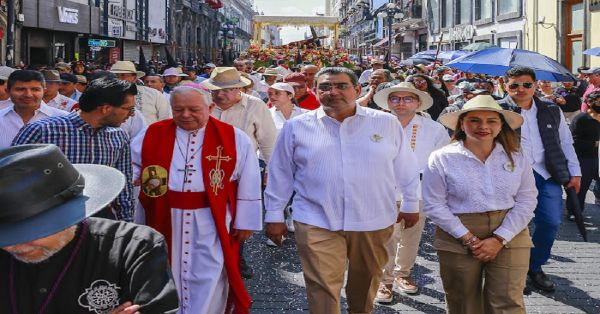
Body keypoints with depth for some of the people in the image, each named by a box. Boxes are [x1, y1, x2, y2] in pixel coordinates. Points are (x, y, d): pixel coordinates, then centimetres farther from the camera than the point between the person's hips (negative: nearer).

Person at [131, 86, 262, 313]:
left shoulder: (234, 138, -3)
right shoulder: (152, 134, 2)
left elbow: (248, 183, 1)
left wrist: (245, 221, 0)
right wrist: (136, 177, -6)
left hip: (212, 221, -2)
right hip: (164, 220, 2)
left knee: (207, 278, 3)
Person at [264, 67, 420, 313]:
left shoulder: (387, 123, 1)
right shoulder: (296, 127, 0)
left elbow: (405, 168, 10)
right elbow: (280, 174, 7)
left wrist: (410, 204, 15)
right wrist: (274, 215, 8)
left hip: (374, 222, 2)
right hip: (317, 223, -1)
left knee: (365, 284, 17)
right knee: (323, 289, -4)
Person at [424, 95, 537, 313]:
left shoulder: (516, 158, 4)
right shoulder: (441, 159, -4)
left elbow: (526, 201, 1)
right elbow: (434, 206, -6)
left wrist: (499, 239, -10)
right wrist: (468, 238, -12)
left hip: (509, 237, 1)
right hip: (458, 240, -1)